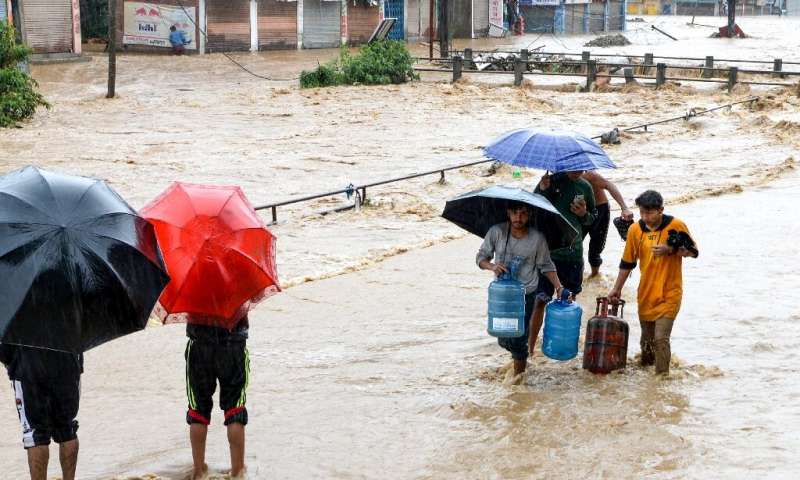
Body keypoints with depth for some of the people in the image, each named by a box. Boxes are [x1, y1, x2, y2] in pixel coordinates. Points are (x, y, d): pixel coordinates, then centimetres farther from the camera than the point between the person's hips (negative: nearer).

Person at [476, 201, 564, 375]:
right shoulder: (496, 232, -10)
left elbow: (546, 266, 1)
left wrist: (559, 287, -9)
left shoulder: (537, 238, -11)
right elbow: (481, 257, -3)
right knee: (504, 341, 10)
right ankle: (520, 358, 42)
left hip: (526, 294, -2)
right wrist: (492, 266, -25)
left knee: (519, 339, -5)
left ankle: (519, 371, 17)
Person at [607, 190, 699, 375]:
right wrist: (617, 289, 12)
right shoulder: (635, 230, 0)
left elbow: (693, 252, -2)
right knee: (647, 338, 13)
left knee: (661, 338, -14)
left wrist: (670, 249, -19)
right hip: (645, 294, 4)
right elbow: (627, 263, 10)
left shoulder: (676, 226, -10)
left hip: (669, 294, -4)